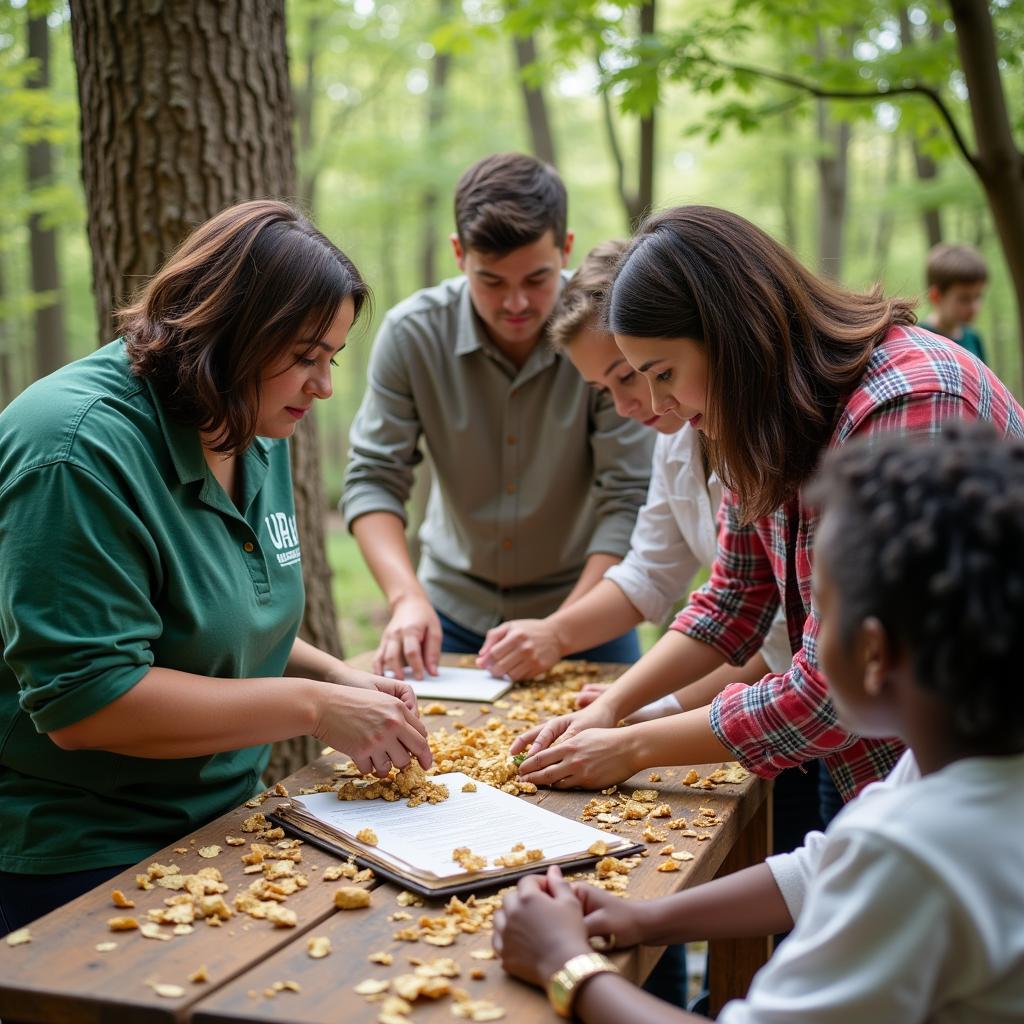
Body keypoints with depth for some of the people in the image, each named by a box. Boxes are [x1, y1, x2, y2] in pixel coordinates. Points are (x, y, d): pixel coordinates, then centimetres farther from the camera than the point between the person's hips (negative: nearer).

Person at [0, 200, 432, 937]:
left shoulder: (258, 436, 5)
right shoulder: (81, 450, -24)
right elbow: (83, 700, -28)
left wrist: (337, 676, -2)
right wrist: (313, 707, -24)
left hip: (218, 822, 8)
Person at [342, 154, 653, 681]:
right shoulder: (411, 333, -15)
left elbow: (628, 499, -20)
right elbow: (373, 476, -11)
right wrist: (406, 598, -26)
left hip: (583, 603, -1)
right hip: (452, 607, 2)